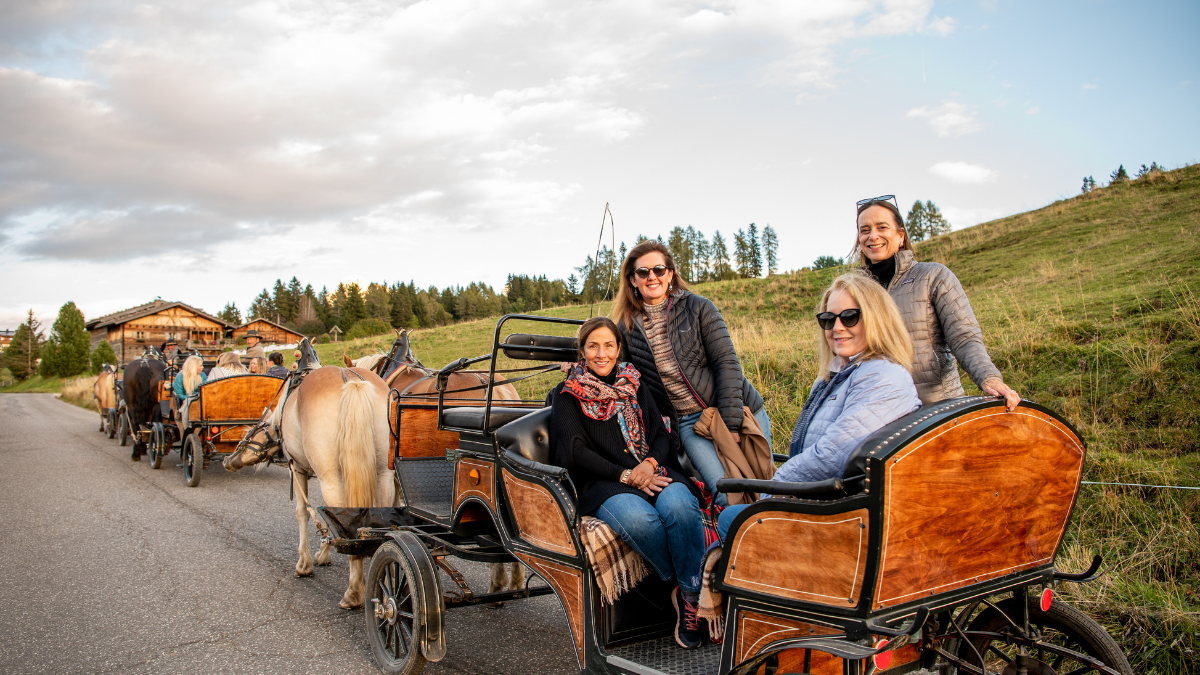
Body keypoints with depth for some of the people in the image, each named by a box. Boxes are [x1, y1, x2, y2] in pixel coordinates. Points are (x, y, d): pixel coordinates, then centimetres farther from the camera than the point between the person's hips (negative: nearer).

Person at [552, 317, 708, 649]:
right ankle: (685, 588, -15)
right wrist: (625, 475, -13)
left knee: (679, 506, -34)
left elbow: (661, 435, 17)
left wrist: (649, 463, -7)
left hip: (653, 472, 3)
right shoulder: (568, 397, 11)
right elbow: (575, 451, -1)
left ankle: (692, 594, -20)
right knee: (638, 519, -37)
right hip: (604, 484, -3)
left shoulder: (634, 386, 23)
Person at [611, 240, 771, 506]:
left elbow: (727, 363, -7)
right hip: (690, 423, 1)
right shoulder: (627, 328, 5)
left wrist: (731, 423, -14)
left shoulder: (698, 308, -2)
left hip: (738, 412, -1)